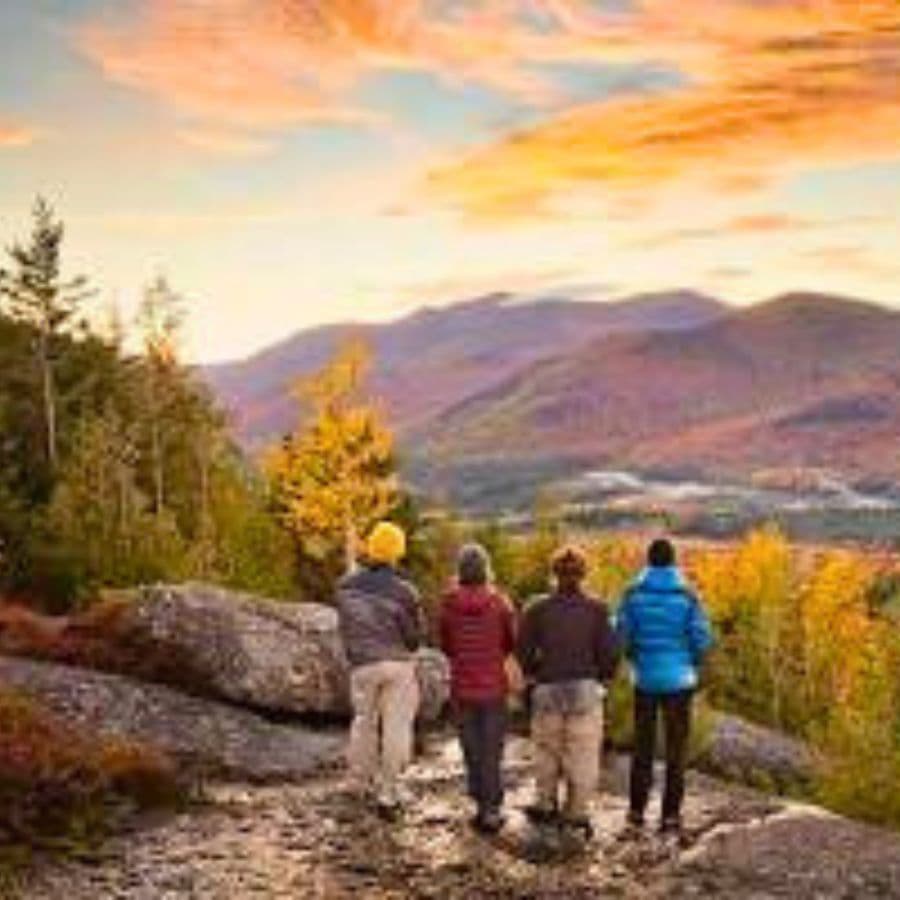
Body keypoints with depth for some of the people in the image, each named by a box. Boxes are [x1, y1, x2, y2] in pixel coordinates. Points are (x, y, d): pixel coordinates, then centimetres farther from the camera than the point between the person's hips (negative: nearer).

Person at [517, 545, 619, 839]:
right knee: (583, 754, 7)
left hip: (548, 690, 1)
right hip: (585, 689, -1)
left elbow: (524, 651, -2)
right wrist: (602, 677, 14)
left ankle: (546, 806, 25)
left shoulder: (538, 610, -4)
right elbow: (608, 652, -5)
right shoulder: (596, 609, -5)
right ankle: (576, 813, 9)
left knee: (547, 749, 17)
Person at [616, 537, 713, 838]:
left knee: (642, 747, 13)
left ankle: (636, 813, 13)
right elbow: (702, 639, -8)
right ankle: (670, 816, 8)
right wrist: (693, 665, 12)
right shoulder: (686, 595, -8)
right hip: (678, 679, -1)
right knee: (676, 750, 8)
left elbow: (621, 635, -4)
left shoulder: (634, 594, -4)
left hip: (645, 678, 1)